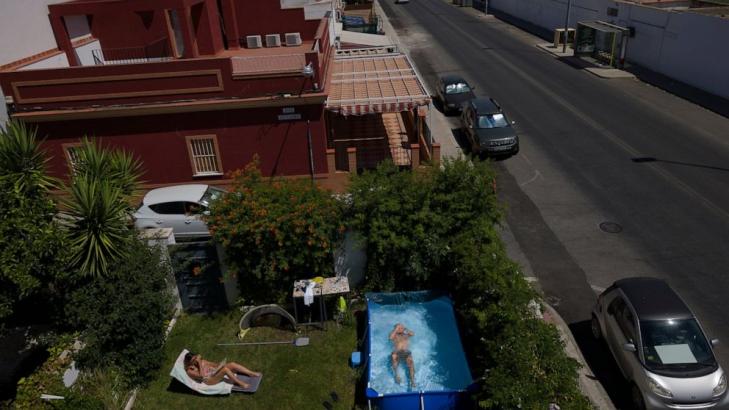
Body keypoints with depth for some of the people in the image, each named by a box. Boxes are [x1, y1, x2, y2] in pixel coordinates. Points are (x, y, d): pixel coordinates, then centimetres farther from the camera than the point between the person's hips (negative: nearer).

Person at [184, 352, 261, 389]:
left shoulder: (201, 361, 13)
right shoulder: (189, 371, -8)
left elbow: (211, 364, 17)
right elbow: (201, 375, -21)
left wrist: (220, 365, -2)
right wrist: (199, 364, -19)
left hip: (214, 372, 8)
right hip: (209, 380, -8)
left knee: (232, 364, -14)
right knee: (225, 369, -33)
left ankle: (252, 374, -13)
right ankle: (240, 383, -25)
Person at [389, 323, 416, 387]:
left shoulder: (406, 335, 27)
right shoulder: (395, 335, 20)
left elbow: (413, 334, 10)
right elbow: (391, 337, -2)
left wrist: (405, 329, 15)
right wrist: (396, 329, 4)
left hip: (407, 352, 1)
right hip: (397, 353, -1)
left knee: (410, 361, -31)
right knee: (394, 357, -37)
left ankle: (412, 380, -39)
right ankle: (396, 375, -30)